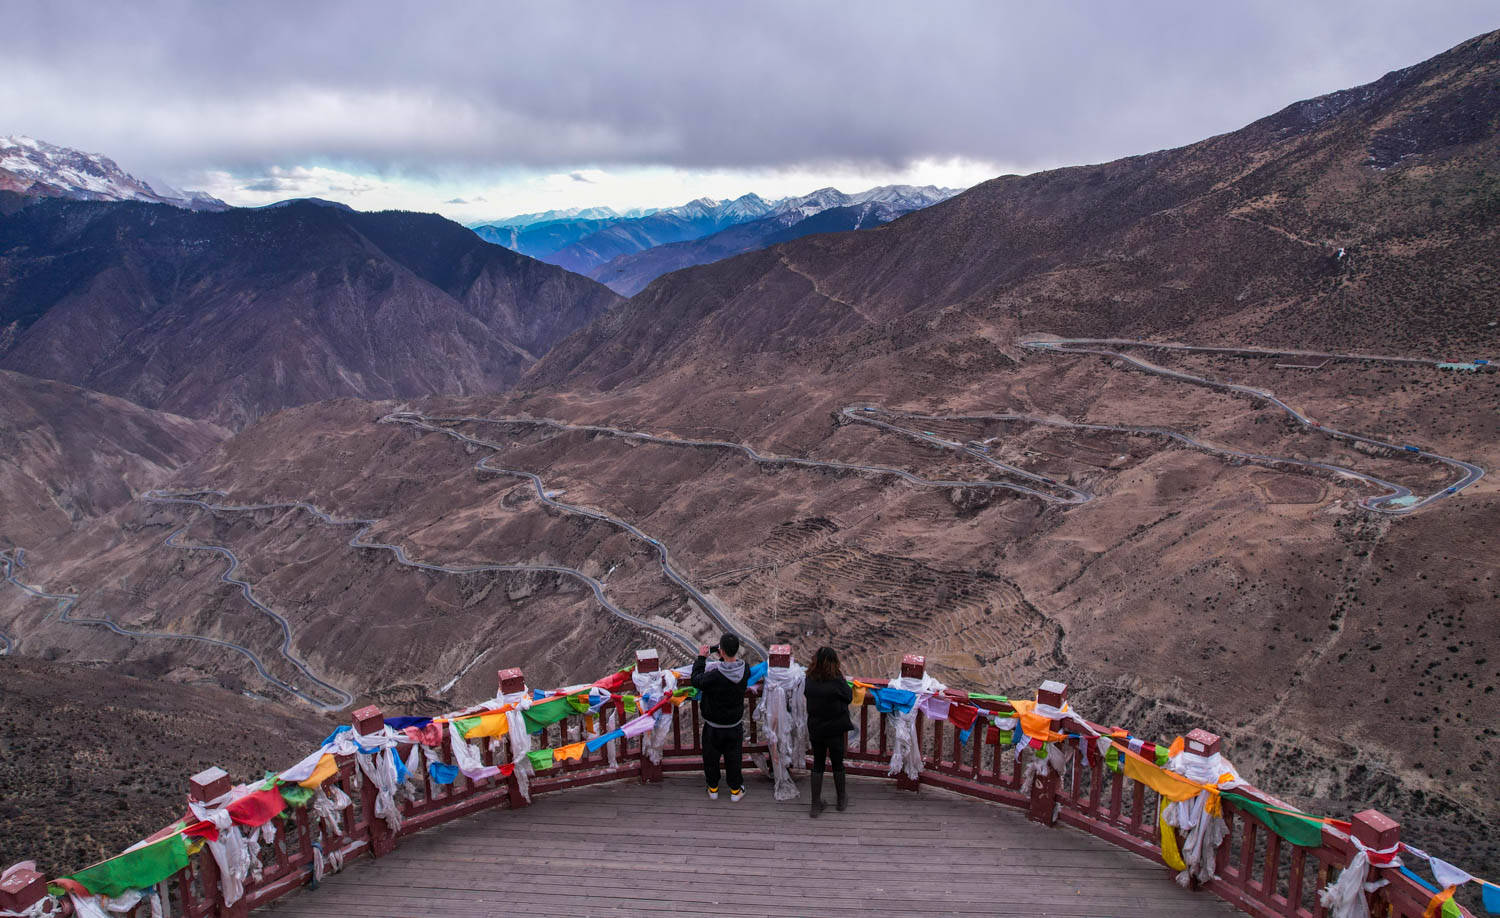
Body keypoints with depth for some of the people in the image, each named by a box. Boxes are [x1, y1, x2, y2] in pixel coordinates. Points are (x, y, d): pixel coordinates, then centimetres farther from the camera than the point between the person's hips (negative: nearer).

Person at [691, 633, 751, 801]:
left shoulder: (714, 676, -33)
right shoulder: (745, 670, -18)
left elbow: (696, 680, -15)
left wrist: (701, 658, -8)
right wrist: (722, 658, -1)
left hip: (714, 726, -3)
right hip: (735, 724, 3)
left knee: (711, 757, 20)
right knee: (733, 758, 22)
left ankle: (713, 788, 37)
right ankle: (735, 790, 35)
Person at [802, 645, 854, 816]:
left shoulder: (809, 680, -11)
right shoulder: (836, 681, -22)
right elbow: (849, 698, -7)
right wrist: (844, 679, 4)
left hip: (815, 730, 3)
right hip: (835, 730, -3)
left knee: (817, 765, 16)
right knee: (837, 764, 17)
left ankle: (816, 805, 20)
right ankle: (842, 800, 35)